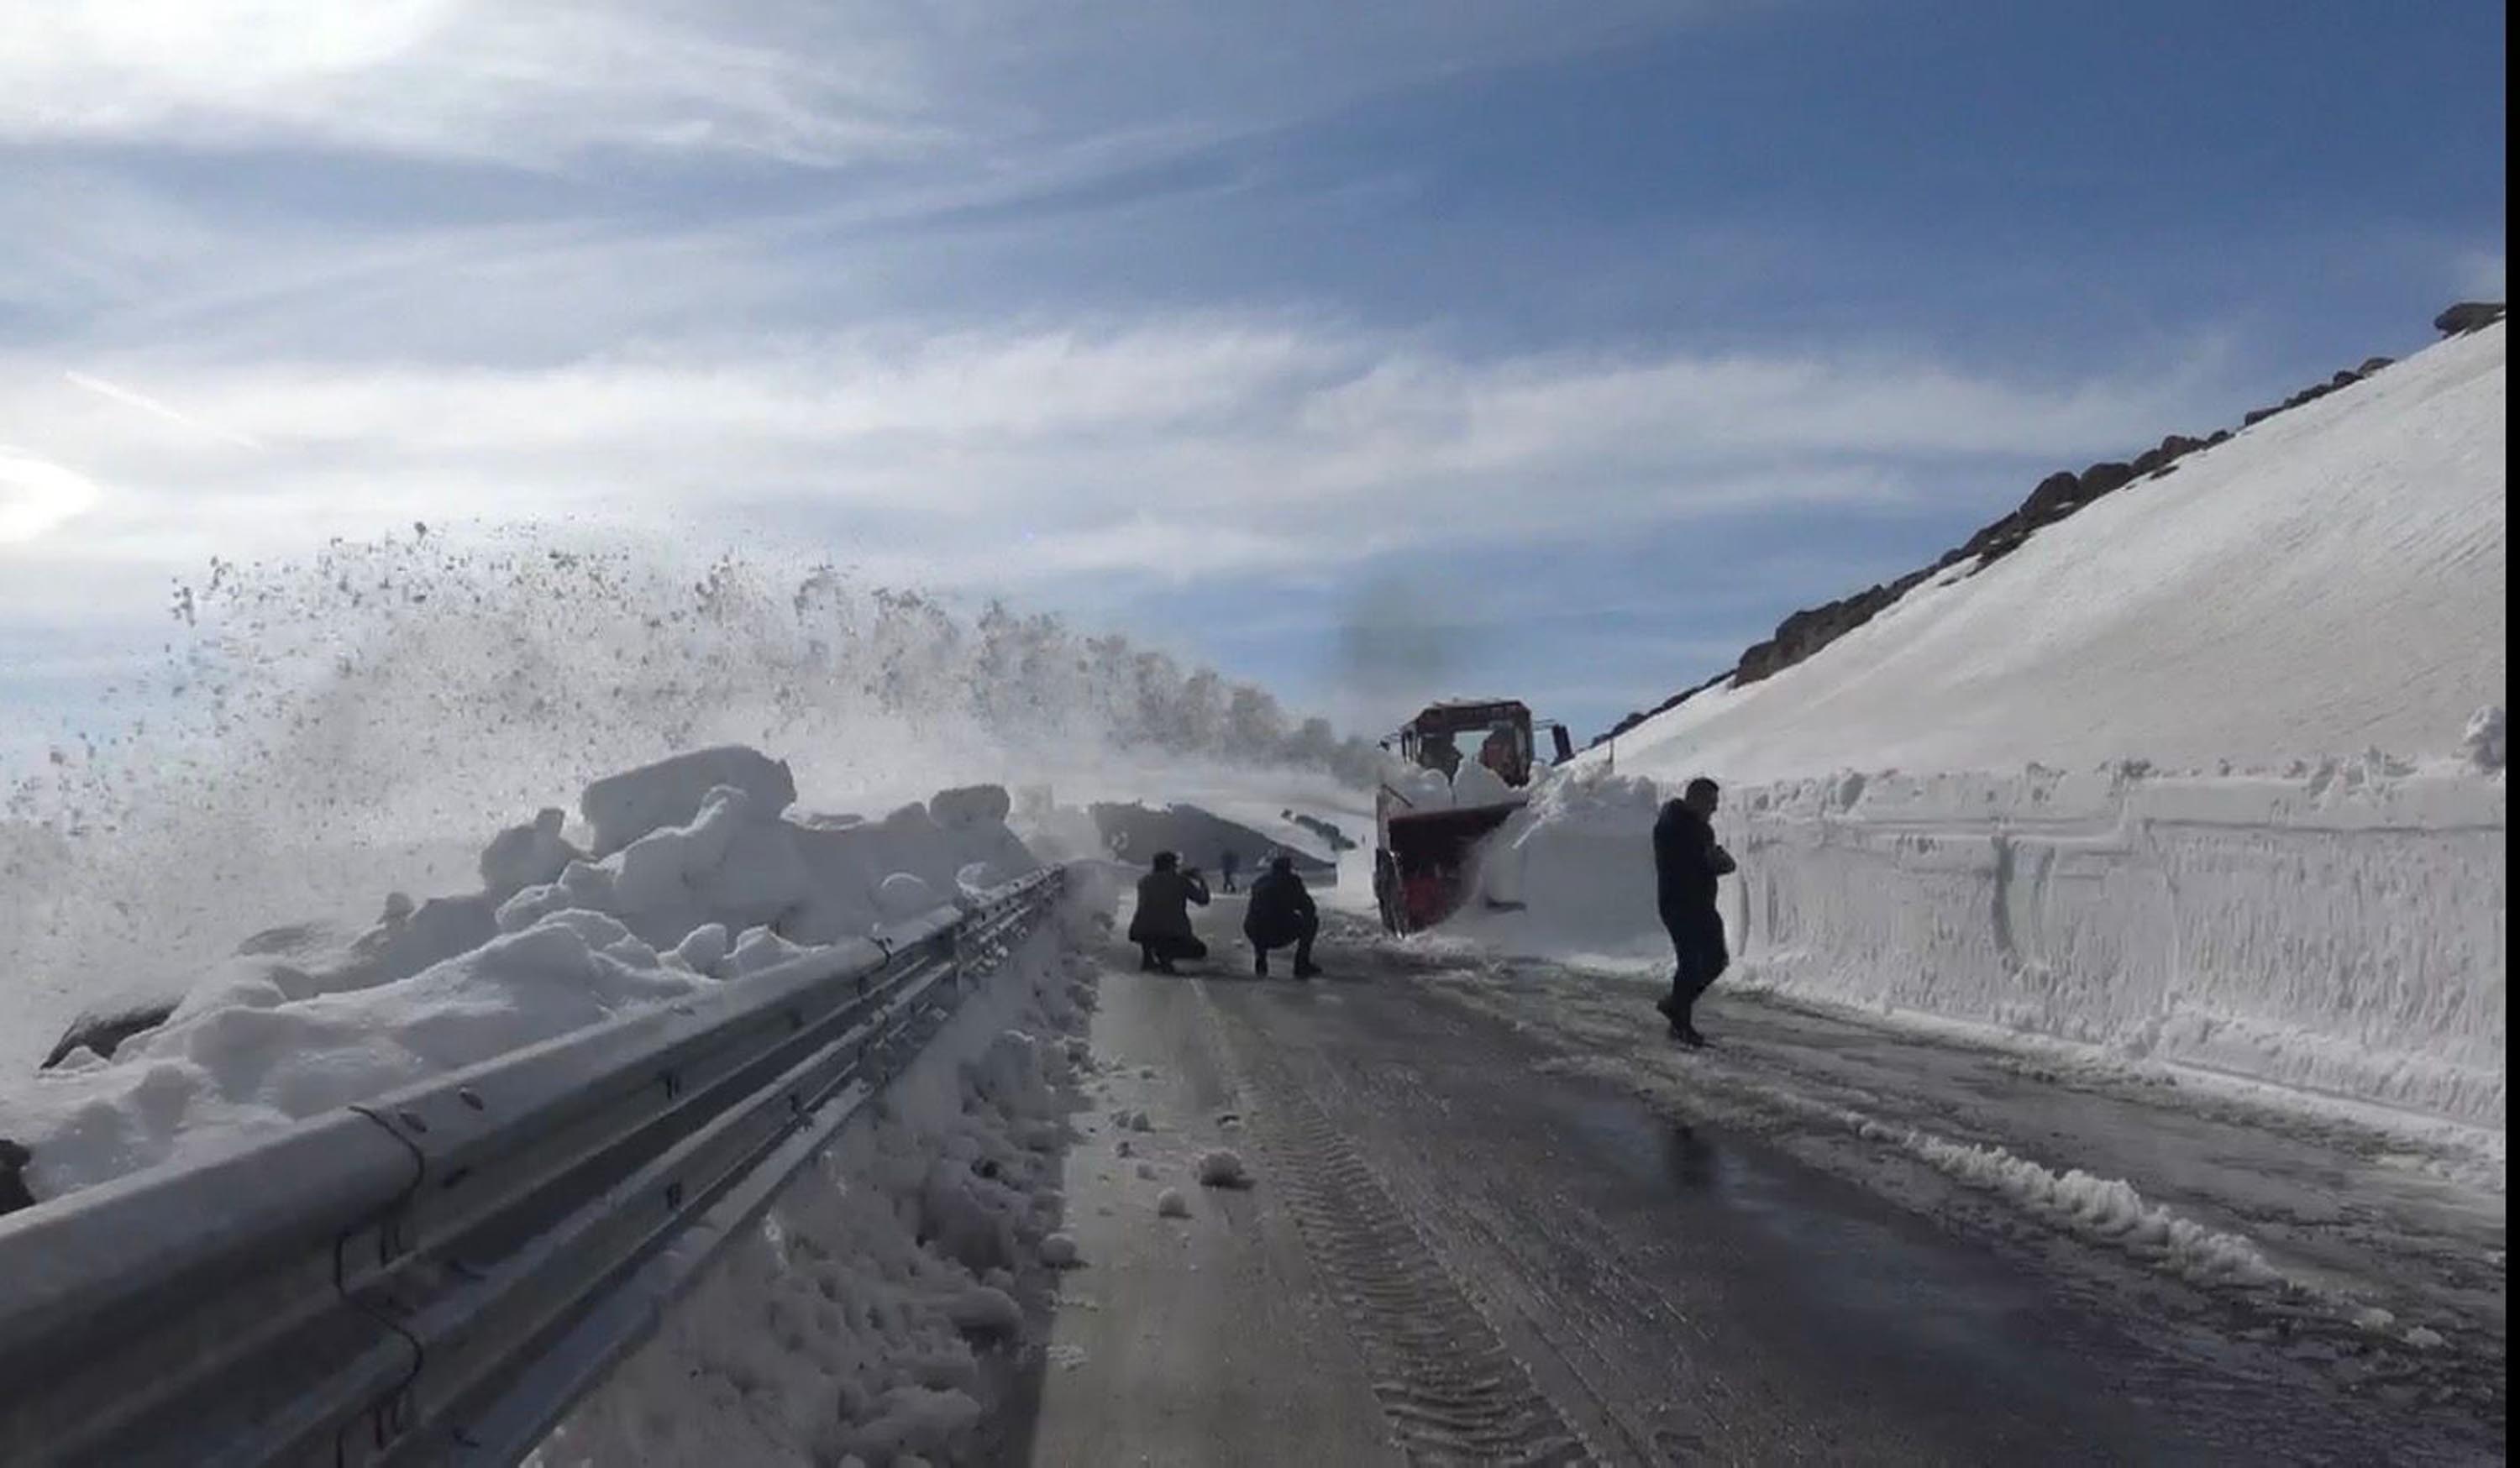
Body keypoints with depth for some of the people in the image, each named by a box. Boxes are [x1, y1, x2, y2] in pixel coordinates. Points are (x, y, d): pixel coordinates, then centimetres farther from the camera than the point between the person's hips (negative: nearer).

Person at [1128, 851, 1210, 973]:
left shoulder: (1143, 881, 16)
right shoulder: (1181, 881, 6)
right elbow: (1203, 899, 15)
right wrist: (1200, 879, 34)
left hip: (1140, 933, 4)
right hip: (1171, 934, -4)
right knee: (1200, 950, 22)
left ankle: (1147, 958, 15)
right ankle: (1165, 954, -7)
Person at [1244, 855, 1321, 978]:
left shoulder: (1258, 880, 21)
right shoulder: (1292, 880, 7)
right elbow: (1307, 907, 8)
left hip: (1254, 934, 5)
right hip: (1281, 936, -5)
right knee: (1313, 920, 18)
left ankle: (1260, 960, 22)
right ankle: (1302, 966, 14)